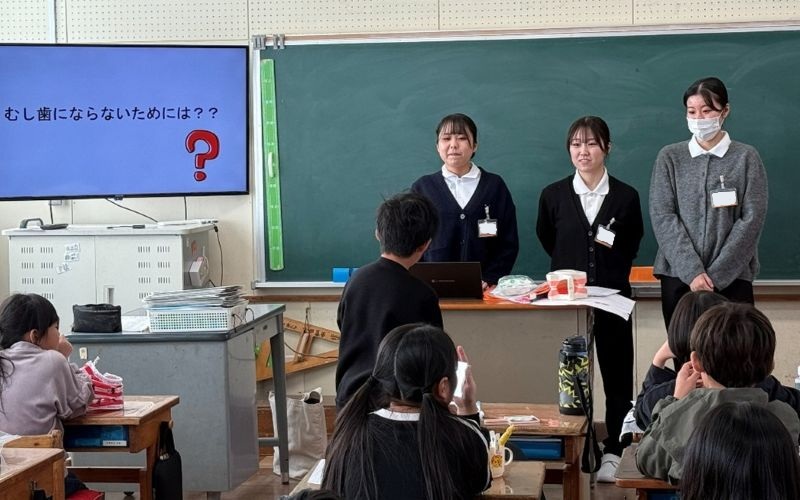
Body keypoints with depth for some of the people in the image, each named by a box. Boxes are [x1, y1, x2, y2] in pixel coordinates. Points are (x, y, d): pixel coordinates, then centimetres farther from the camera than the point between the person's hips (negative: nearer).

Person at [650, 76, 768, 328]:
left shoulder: (746, 157, 3)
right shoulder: (669, 157, 6)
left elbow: (752, 220, -4)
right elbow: (662, 216, -1)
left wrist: (715, 275, -11)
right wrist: (692, 271, -12)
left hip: (732, 278, -1)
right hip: (678, 276, 1)